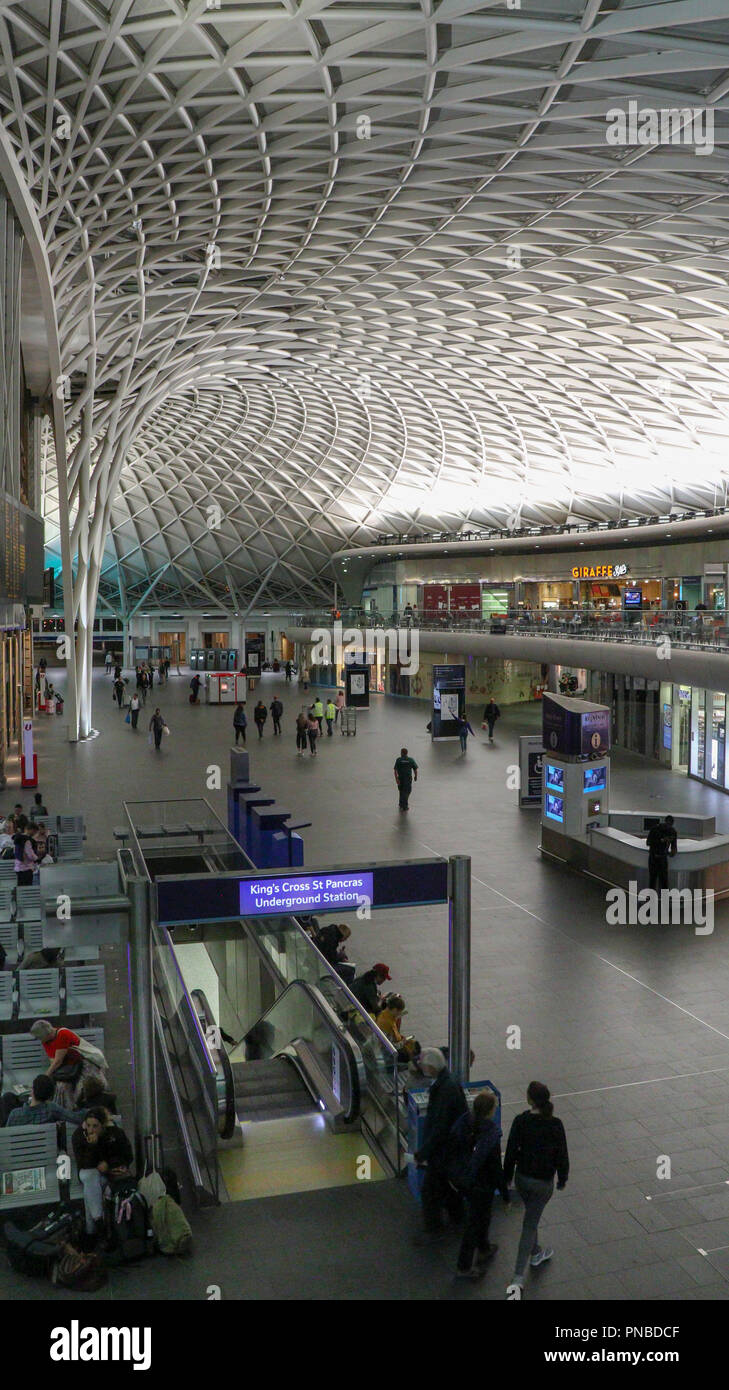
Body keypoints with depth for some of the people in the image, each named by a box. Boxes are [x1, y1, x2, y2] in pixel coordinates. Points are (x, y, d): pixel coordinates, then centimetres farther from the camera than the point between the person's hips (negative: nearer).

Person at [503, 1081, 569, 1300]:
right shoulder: (555, 1125, -20)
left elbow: (511, 1151, -8)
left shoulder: (520, 1121, -16)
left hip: (522, 1177, 2)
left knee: (531, 1217, 28)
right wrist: (562, 1179, 7)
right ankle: (518, 1279, 2)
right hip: (543, 1182, -2)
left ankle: (536, 1253, 50)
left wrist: (507, 1176, 7)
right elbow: (562, 1154, -10)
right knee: (529, 1225, 5)